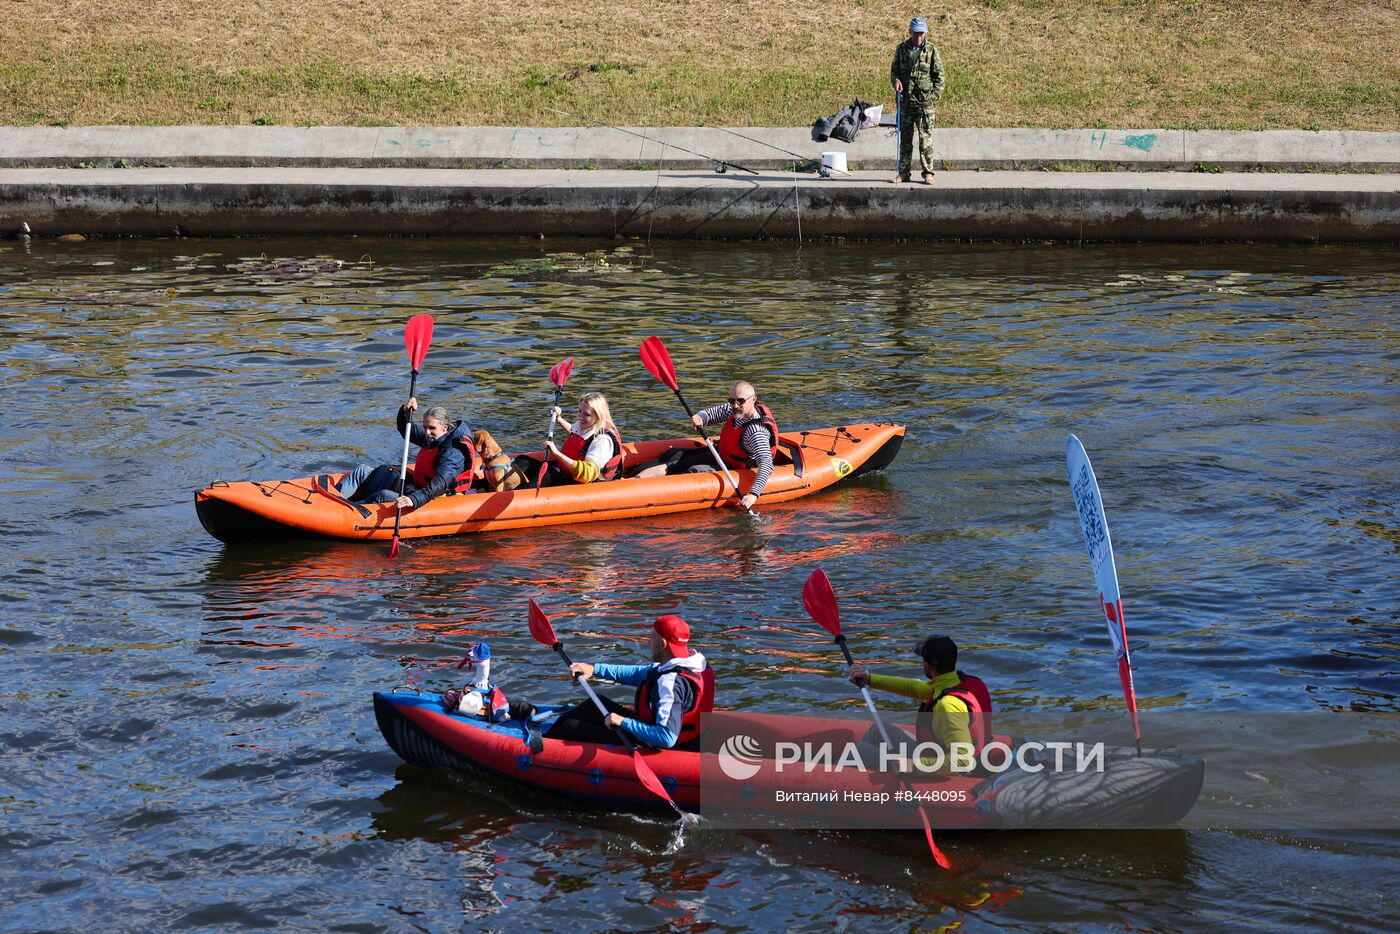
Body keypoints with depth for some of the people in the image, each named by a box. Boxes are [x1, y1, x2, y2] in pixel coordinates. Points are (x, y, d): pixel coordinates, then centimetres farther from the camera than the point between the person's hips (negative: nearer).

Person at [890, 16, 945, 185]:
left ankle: (928, 173, 2)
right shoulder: (901, 49, 8)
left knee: (926, 138, -3)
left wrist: (935, 95, -7)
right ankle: (903, 172, 13)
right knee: (905, 138, 7)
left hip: (925, 101, -3)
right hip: (905, 100, 3)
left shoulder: (931, 50, 1)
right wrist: (896, 81, -6)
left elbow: (939, 75, 2)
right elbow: (894, 69, 15)